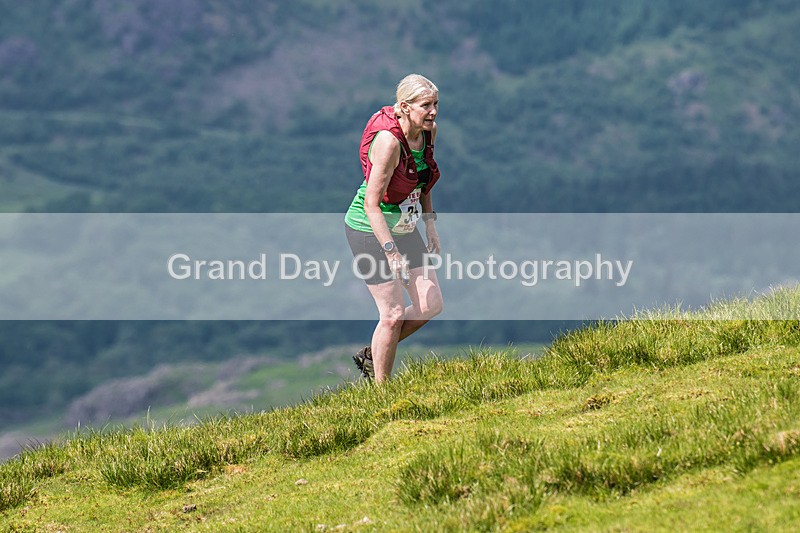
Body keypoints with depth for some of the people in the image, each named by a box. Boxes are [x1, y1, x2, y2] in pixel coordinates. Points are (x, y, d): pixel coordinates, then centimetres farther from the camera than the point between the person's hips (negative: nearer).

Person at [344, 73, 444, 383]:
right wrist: (392, 253, -30)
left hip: (403, 229, 8)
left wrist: (430, 225, 11)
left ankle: (371, 356, 22)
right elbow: (372, 203, -27)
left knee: (431, 305, 4)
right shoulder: (388, 140, -27)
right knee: (394, 314, -7)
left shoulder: (428, 132, -3)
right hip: (371, 230, -8)